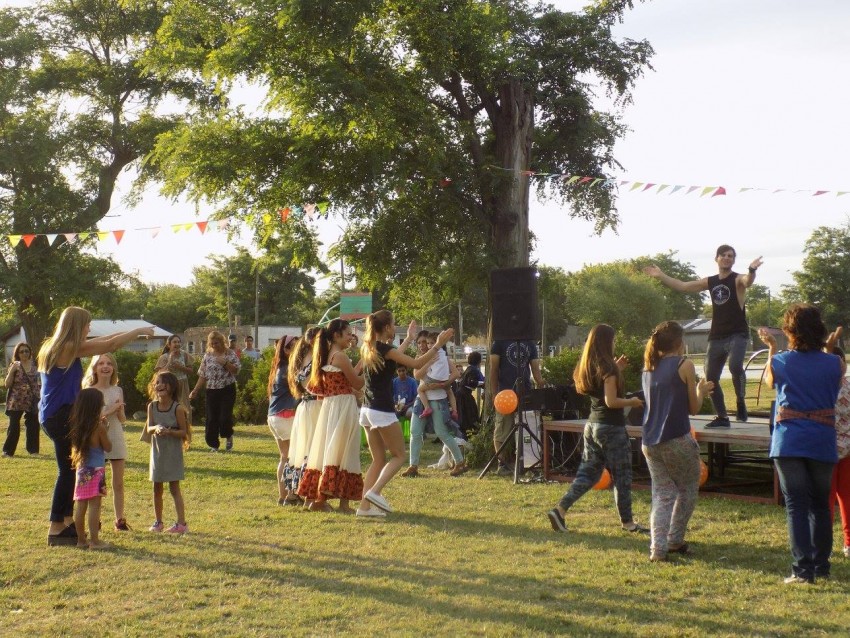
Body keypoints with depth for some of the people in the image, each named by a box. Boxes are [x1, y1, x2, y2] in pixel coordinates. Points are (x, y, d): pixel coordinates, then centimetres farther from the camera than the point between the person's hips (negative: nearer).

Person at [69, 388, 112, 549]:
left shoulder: (77, 426, 4)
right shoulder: (99, 427, -12)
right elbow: (108, 448, -3)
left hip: (81, 469, 6)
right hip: (96, 471, -6)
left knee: (81, 507, 11)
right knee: (94, 506, -4)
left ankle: (81, 539, 18)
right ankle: (95, 541, -3)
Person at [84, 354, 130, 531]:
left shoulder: (118, 390, 7)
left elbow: (123, 419, 9)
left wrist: (119, 410, -11)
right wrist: (109, 411, -17)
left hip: (116, 439, 3)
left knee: (118, 483, 5)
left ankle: (120, 519, 11)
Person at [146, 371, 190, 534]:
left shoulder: (178, 408, -12)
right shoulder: (152, 406, 0)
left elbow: (184, 432, -8)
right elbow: (148, 428, -1)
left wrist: (169, 431, -25)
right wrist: (156, 428, -23)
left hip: (173, 452, -4)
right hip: (157, 451, 4)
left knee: (174, 487, -5)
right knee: (157, 488, 11)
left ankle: (181, 523, -3)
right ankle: (158, 521, 25)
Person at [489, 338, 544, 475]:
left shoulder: (530, 344, 13)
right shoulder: (500, 342, 2)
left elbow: (535, 370, 10)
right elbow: (493, 369, 1)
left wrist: (543, 388, -7)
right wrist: (494, 394, -7)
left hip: (526, 392, 4)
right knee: (502, 431, -2)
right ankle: (503, 465, 5)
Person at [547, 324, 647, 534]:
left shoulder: (588, 367, 8)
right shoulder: (608, 368, -16)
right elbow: (611, 401, -21)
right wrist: (632, 402, -6)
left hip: (592, 425, 8)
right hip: (612, 428, -8)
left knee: (588, 472, 12)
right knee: (622, 477, 6)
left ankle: (560, 509, -1)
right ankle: (627, 522, 17)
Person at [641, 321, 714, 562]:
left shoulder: (648, 367, 13)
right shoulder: (684, 365, -5)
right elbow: (693, 408, -1)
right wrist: (701, 391, 18)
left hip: (650, 441, 5)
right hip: (677, 440, -5)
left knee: (662, 494, 9)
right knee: (688, 490, 15)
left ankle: (658, 546, -3)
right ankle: (675, 540, 18)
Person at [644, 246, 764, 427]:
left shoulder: (738, 280, -4)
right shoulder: (709, 282, 12)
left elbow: (748, 281, -28)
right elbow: (682, 286, 19)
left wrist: (752, 270, -50)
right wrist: (660, 276, 16)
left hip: (737, 335, -6)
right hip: (716, 337, 6)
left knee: (735, 366, -32)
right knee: (711, 377, 6)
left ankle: (741, 403, -12)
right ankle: (722, 418, 17)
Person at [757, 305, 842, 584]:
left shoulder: (781, 361, -3)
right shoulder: (833, 363, -2)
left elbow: (769, 379, 20)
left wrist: (772, 348, 33)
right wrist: (828, 351, 27)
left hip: (789, 443, -2)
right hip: (823, 443, 2)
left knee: (796, 505, -1)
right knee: (820, 504, 15)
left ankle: (803, 569, -7)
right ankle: (821, 565, 22)